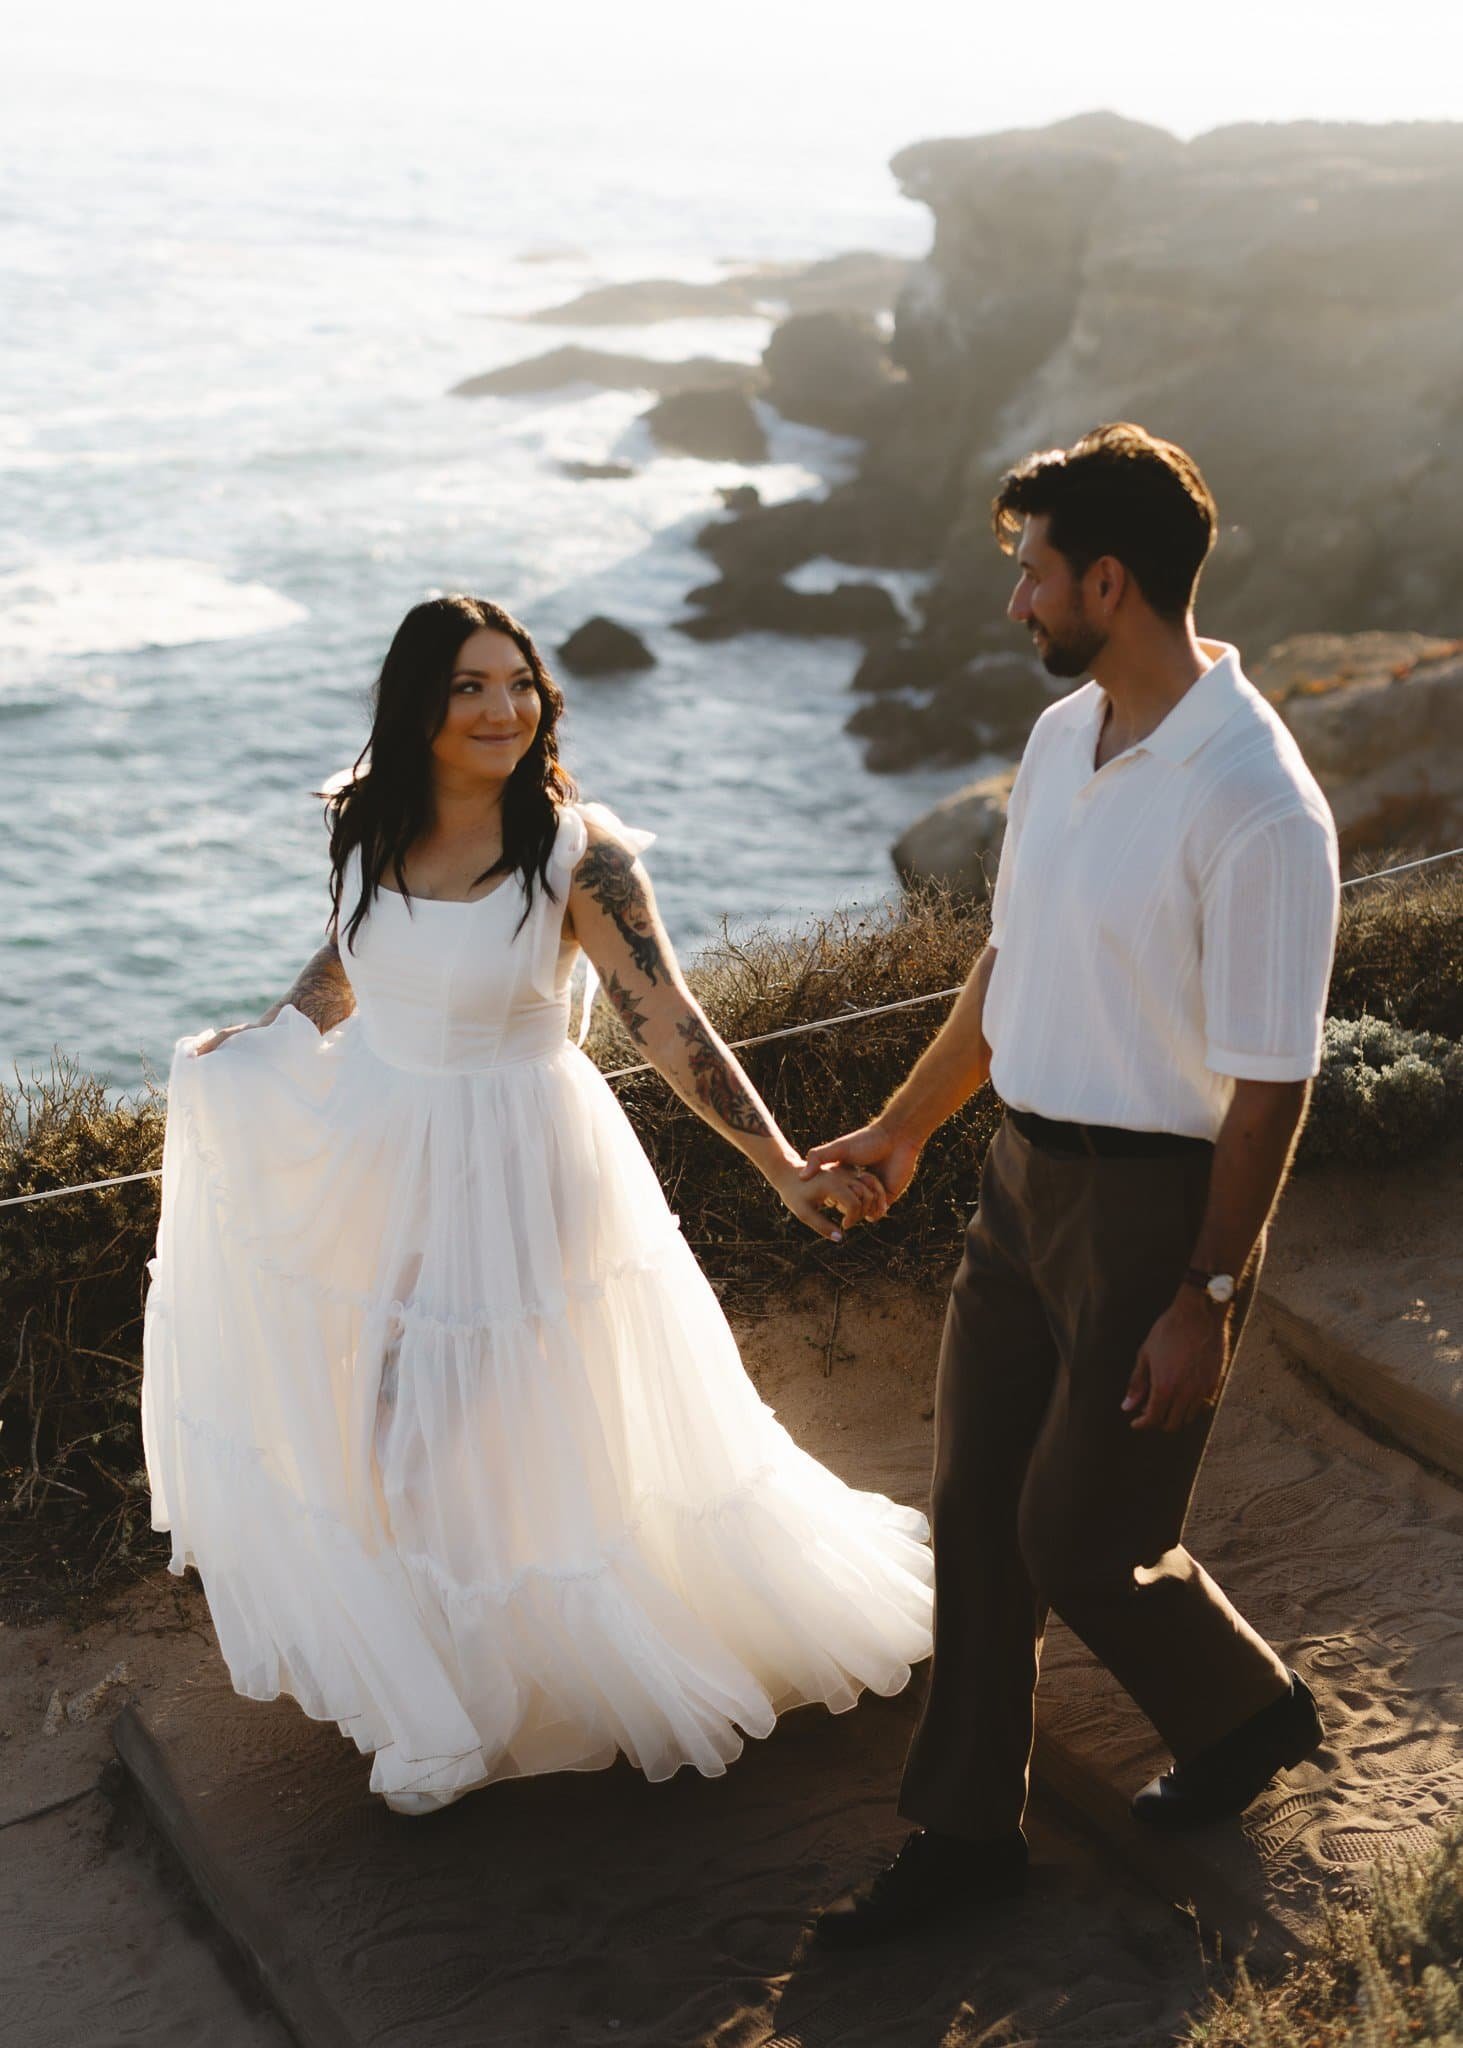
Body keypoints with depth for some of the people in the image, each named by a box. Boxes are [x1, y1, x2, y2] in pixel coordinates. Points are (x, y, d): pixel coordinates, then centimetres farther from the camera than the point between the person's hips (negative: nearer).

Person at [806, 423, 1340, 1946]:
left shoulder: (1256, 806, -23)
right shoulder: (1061, 738, 3)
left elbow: (1269, 1082, -20)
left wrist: (1205, 1298, -17)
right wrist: (905, 1125, 24)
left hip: (1159, 1203, -8)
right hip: (1026, 1173, 8)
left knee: (1082, 1540, 5)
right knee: (975, 1513, 14)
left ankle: (1250, 1715, 37)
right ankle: (965, 1830, 31)